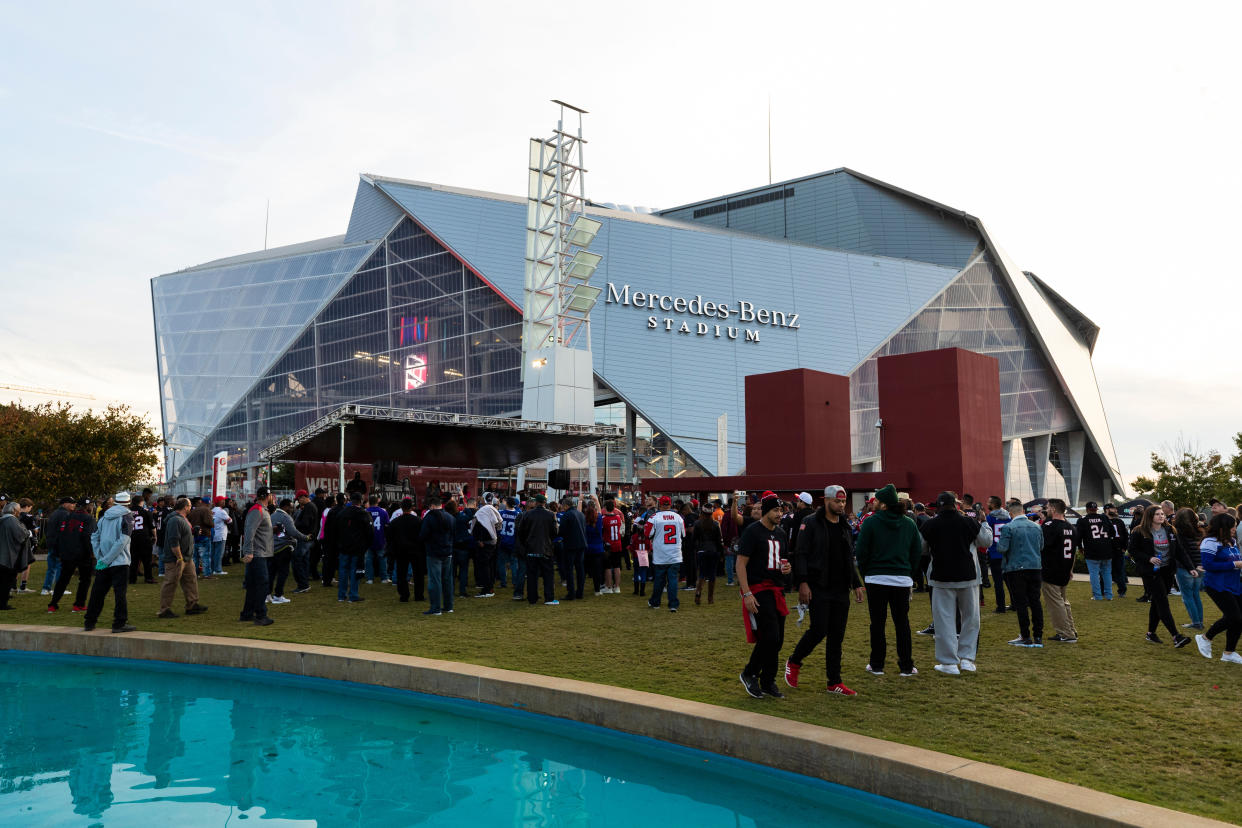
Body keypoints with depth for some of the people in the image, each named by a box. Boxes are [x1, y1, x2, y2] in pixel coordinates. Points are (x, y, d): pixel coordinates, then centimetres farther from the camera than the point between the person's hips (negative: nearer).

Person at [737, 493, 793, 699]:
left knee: (777, 640, 8)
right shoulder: (752, 532, -9)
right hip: (758, 590, -8)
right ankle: (749, 674, 4)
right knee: (770, 637, -14)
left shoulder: (781, 534, 15)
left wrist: (788, 567, 2)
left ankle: (768, 682, 22)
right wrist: (747, 594, -19)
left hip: (777, 589, 8)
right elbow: (741, 564, -12)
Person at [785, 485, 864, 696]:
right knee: (819, 630, -9)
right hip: (819, 589, -6)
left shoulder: (845, 526, 14)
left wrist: (856, 584, 15)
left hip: (840, 590, 6)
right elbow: (800, 554, -10)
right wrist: (803, 583, -17)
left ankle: (834, 683, 13)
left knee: (837, 636, 6)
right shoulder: (811, 523, -6)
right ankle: (794, 663, 17)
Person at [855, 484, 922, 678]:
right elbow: (917, 551, 8)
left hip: (876, 579, -3)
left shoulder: (871, 522, -7)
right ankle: (907, 666, 12)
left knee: (878, 623, 5)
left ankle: (877, 665, 12)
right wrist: (909, 574, 15)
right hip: (902, 580, 3)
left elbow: (861, 551, -6)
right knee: (902, 622, 9)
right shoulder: (909, 523, 5)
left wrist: (865, 575, 6)